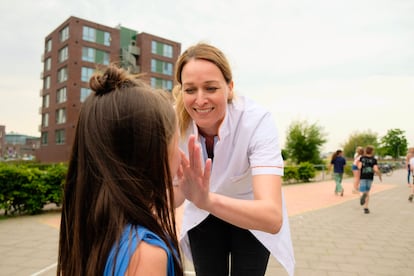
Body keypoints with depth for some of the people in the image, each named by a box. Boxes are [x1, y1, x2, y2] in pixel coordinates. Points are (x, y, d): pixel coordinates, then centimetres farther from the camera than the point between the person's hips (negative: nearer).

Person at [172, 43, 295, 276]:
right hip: (203, 215, 3)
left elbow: (273, 218, -44)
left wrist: (209, 199, -61)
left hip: (255, 217, -2)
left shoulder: (257, 121, -34)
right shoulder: (176, 122, -23)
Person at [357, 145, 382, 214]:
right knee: (367, 192, 13)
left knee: (363, 192, 0)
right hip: (370, 177, 1)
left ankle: (363, 195, -38)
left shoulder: (362, 158, 0)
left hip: (363, 177, -1)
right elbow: (376, 170, -12)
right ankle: (366, 208, 10)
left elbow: (359, 167, -12)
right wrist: (380, 176, 5)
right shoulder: (374, 160, -2)